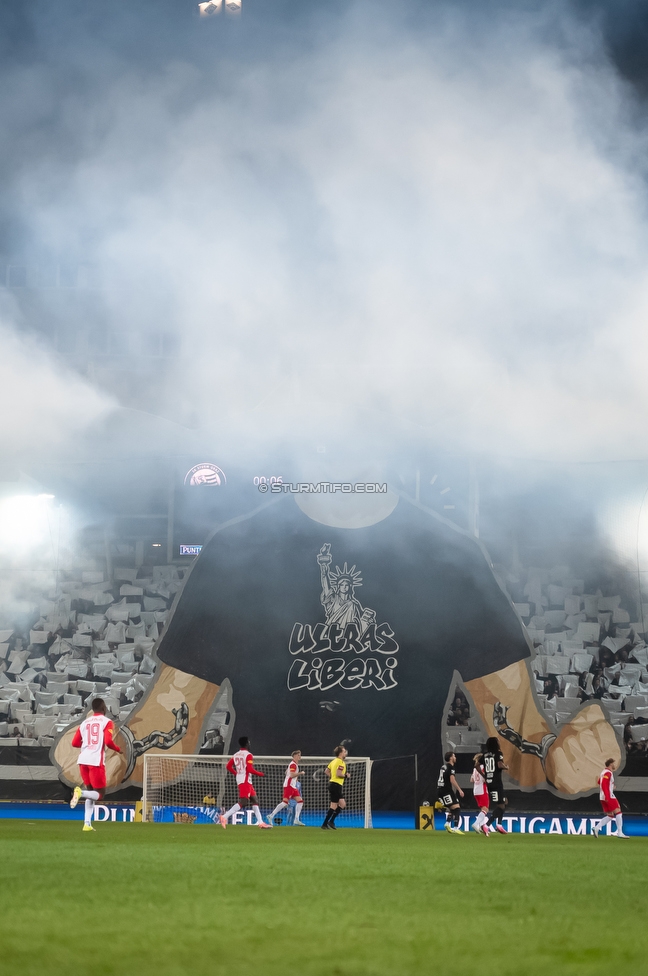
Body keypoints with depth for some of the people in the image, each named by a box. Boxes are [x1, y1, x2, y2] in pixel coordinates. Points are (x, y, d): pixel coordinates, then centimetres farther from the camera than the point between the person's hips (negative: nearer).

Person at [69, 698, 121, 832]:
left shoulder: (84, 723, 15)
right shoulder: (107, 722, 1)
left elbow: (75, 743, 14)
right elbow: (108, 741, -12)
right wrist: (117, 749, 7)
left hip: (83, 760, 5)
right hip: (96, 761, -5)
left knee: (91, 792, 18)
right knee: (99, 794, 3)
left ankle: (87, 823, 7)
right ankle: (80, 793, -28)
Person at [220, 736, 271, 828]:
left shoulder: (235, 755, 12)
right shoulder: (248, 755, -11)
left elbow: (228, 767, 13)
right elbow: (250, 769, -19)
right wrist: (261, 774, -8)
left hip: (239, 780, 9)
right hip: (245, 781, -9)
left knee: (254, 800, 14)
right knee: (243, 802, -15)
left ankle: (260, 822, 14)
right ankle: (225, 817, -23)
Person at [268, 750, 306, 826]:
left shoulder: (295, 764, 19)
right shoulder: (293, 764, -11)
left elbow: (286, 772, 31)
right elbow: (292, 775, -23)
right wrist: (300, 773, -13)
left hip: (293, 787, 10)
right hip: (289, 785, -10)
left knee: (300, 801, 2)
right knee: (285, 802, -17)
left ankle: (296, 820, 1)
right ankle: (271, 816, -14)